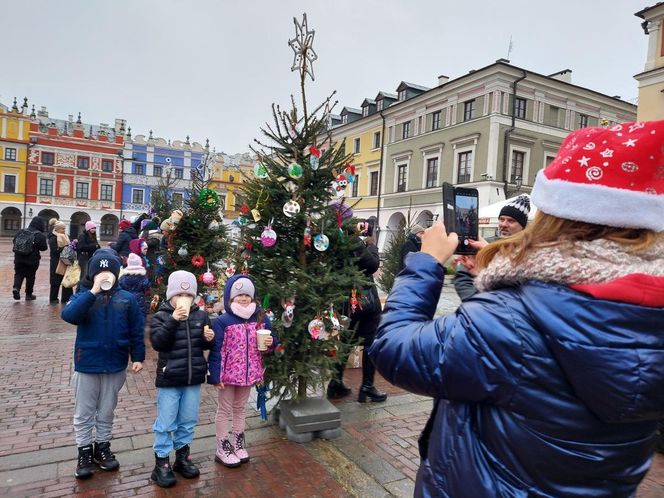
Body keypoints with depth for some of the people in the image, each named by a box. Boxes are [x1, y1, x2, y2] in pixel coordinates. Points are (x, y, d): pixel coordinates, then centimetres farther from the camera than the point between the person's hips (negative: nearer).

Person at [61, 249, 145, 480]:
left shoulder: (127, 299, -5)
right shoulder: (83, 295, -7)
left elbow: (136, 330, -1)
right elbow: (68, 315, -28)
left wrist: (138, 357, -3)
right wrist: (93, 292, -33)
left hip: (115, 366, 1)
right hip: (86, 365, -1)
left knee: (107, 411, 17)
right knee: (84, 412, 13)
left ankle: (102, 446, 35)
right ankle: (84, 451, 30)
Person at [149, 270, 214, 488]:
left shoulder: (200, 315, 2)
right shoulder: (161, 316, -7)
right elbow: (157, 342, -21)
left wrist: (208, 338, -11)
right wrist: (173, 320, -28)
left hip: (194, 378, 4)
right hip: (169, 379, -3)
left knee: (188, 420, 16)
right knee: (165, 422, 6)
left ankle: (182, 456, 33)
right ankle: (162, 462, 22)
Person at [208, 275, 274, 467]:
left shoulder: (261, 319, -2)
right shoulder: (222, 321, -15)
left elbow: (270, 340, 11)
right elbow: (216, 350, -14)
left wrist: (271, 342, -13)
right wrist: (215, 376, -15)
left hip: (249, 373, 4)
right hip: (228, 374, -4)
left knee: (240, 409, 21)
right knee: (225, 411, 12)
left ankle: (238, 444, 36)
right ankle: (222, 450, 27)